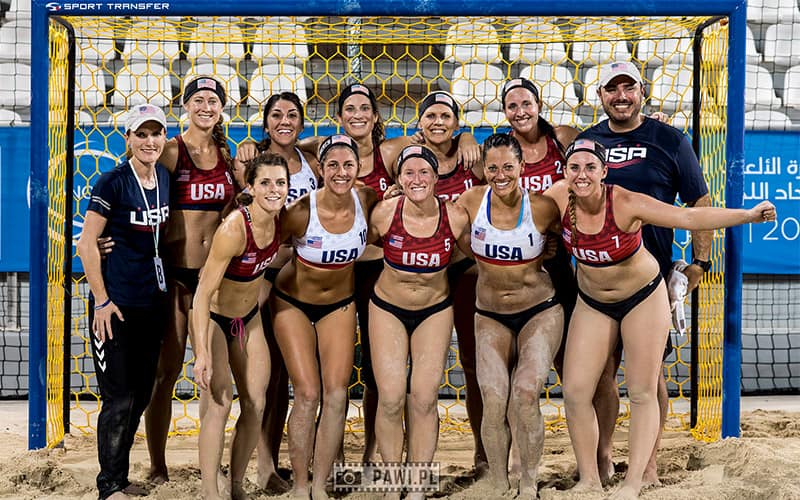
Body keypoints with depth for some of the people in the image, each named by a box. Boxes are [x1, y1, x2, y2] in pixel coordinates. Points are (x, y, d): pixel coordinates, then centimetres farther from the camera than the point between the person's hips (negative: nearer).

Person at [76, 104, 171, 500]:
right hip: (116, 303, -6)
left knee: (141, 393, 12)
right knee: (120, 398, -4)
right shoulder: (113, 182, -11)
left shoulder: (165, 177, 7)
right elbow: (86, 242, -12)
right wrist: (101, 301, -14)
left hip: (153, 300, 6)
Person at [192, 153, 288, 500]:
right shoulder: (233, 229, -30)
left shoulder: (279, 219, -11)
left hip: (249, 316, 7)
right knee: (219, 403, -16)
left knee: (255, 405, 3)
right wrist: (202, 353, -32)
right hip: (213, 316, -6)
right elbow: (203, 293, -29)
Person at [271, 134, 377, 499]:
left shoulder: (366, 200, -15)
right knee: (307, 394, -9)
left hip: (340, 304, 3)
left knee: (337, 394, -4)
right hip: (293, 304, -3)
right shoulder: (301, 212, -26)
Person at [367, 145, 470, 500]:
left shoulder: (456, 217, -14)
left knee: (425, 399, -5)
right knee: (390, 399, -8)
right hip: (387, 309, 0)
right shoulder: (384, 213, -15)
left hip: (435, 310, 0)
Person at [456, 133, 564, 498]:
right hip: (490, 316, 2)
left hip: (540, 312, -2)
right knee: (493, 401, -16)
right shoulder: (472, 201, -7)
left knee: (525, 393, -21)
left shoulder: (542, 207, -12)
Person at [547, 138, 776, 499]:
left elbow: (690, 218, -32)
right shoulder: (559, 196, -17)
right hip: (592, 303, 4)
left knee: (643, 393, -5)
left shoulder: (626, 203, -27)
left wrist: (747, 215, -39)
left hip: (643, 297, -3)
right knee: (575, 392, -3)